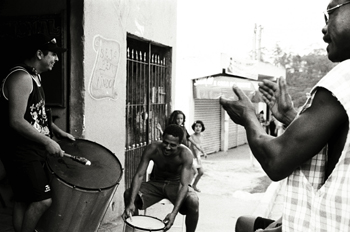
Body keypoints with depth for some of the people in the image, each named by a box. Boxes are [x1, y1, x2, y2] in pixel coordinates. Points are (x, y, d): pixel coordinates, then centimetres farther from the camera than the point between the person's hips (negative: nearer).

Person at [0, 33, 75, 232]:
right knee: (42, 200, -9)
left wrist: (57, 131, 15)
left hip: (34, 151, 10)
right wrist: (47, 142, -20)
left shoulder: (35, 76, 14)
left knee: (24, 200, 14)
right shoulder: (21, 78, -18)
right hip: (21, 153, -10)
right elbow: (16, 121, -24)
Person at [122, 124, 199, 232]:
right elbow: (139, 175, -26)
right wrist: (131, 203, -40)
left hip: (177, 184, -2)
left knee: (193, 202, -33)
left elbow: (184, 185, -34)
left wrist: (174, 213, -46)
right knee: (128, 194, -21)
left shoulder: (185, 154, -28)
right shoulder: (152, 149, -24)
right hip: (155, 183, 2)